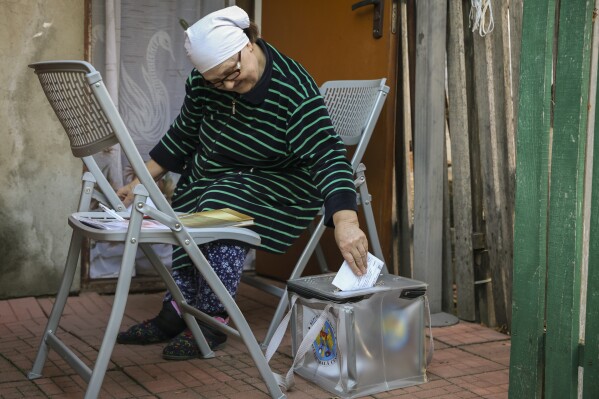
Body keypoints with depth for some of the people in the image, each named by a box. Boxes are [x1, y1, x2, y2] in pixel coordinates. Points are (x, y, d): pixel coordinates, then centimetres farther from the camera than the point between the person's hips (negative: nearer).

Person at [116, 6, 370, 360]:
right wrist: (141, 182, 2)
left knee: (222, 207, -32)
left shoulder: (294, 89, -27)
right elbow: (183, 135, 5)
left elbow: (327, 155, -34)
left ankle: (213, 321, -21)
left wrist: (346, 222, -48)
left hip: (278, 183, -6)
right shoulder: (202, 82, -9)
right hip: (209, 179, 6)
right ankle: (175, 314, -6)